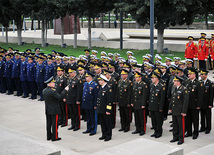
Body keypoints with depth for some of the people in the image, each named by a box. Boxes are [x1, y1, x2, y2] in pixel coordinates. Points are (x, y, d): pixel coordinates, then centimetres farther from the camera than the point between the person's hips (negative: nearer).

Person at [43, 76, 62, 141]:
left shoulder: (44, 90, 4)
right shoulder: (53, 91, -22)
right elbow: (59, 97, -19)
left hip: (47, 110, 8)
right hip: (54, 110, -8)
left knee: (48, 123, 14)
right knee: (54, 124, 1)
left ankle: (49, 136, 22)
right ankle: (54, 137, 6)